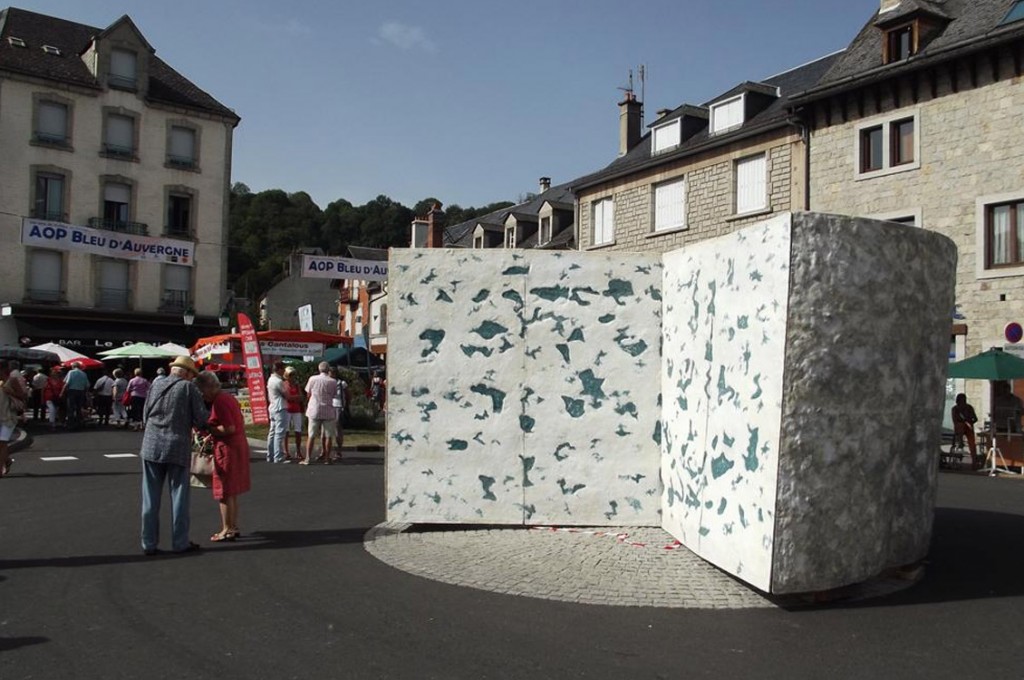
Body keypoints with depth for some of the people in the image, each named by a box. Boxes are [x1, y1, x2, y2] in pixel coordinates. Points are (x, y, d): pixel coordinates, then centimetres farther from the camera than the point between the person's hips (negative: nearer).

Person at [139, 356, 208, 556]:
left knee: (151, 498, 9)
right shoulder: (189, 388, -4)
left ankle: (149, 543, 13)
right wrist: (207, 413, 13)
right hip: (178, 448, -4)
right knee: (179, 496, 6)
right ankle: (180, 542, 11)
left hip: (152, 446, 4)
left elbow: (145, 416, 13)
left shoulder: (156, 387, 8)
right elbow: (201, 419, -7)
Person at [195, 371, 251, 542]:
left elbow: (229, 429, -23)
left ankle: (227, 530, 7)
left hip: (227, 449, -10)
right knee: (232, 492, 17)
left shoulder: (218, 402, -17)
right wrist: (213, 431, 16)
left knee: (225, 492, 0)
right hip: (239, 445, 10)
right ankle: (234, 527, 24)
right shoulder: (228, 397, 13)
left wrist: (208, 428, -12)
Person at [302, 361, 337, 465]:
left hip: (314, 410, 1)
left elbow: (308, 393, 6)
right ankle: (327, 458, 7)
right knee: (328, 436, 6)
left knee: (311, 436, 7)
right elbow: (334, 394, 7)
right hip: (328, 411, -1)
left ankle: (308, 458, 6)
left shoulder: (312, 379, -3)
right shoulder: (333, 381, -5)